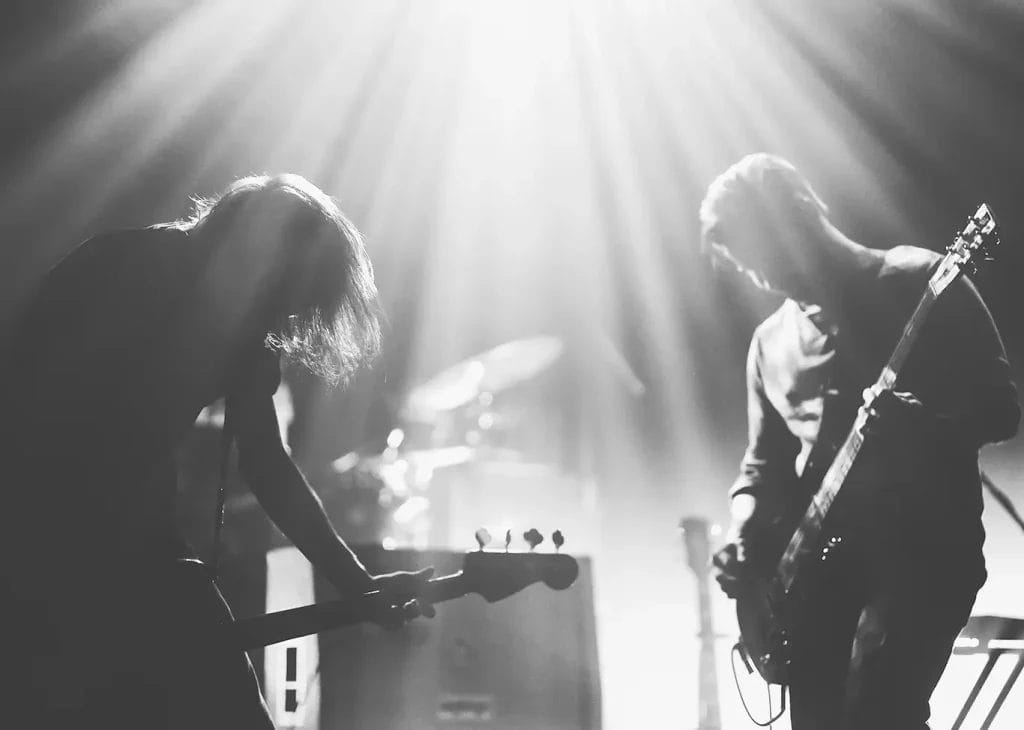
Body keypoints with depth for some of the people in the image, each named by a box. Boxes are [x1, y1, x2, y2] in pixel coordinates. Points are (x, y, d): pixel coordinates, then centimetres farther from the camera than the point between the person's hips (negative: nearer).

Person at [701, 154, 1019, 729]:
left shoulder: (918, 282, 0)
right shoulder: (770, 341, 16)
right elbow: (765, 459, 20)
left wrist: (917, 421, -24)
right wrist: (747, 540, 1)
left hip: (924, 546, -6)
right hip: (820, 556, 6)